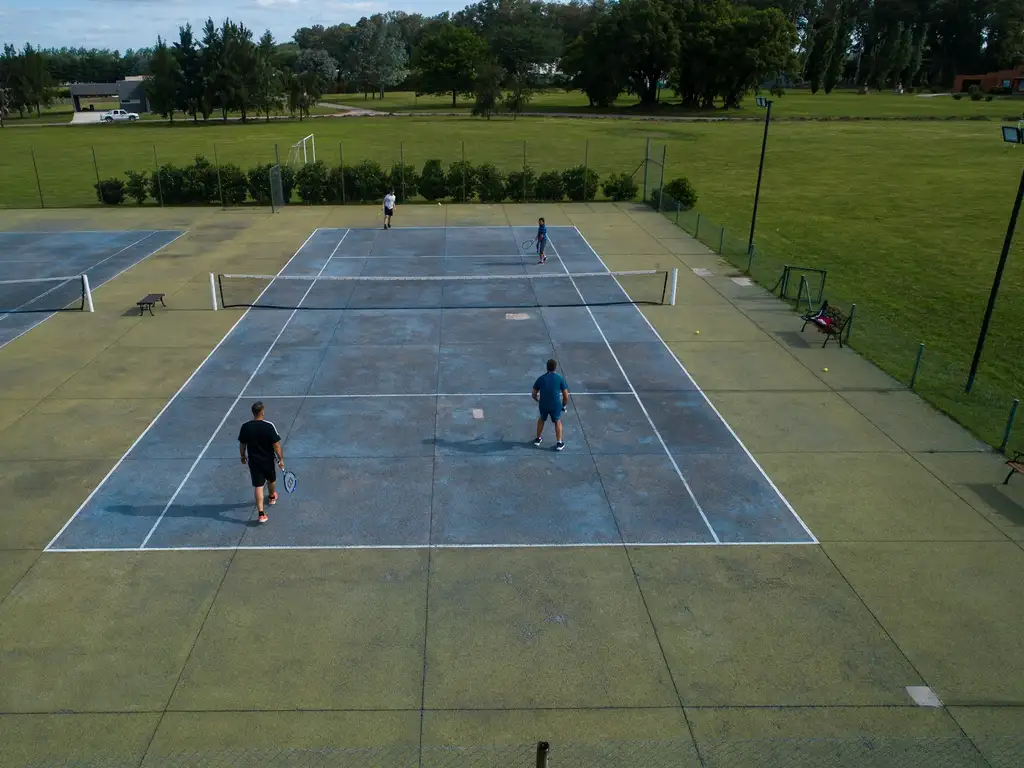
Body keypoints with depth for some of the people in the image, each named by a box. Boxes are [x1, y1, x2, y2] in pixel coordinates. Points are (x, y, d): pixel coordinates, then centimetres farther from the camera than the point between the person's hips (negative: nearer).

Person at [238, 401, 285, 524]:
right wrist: (280, 459, -5)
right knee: (271, 480, 27)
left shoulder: (245, 427, -11)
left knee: (258, 486, 4)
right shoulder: (269, 426, -20)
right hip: (268, 460, -1)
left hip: (253, 461, 1)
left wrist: (243, 456, 18)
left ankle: (261, 513, -1)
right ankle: (272, 497, 54)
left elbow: (242, 444, 1)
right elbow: (276, 445, -16)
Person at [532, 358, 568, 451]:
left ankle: (538, 439, 40)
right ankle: (559, 443, 23)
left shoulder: (541, 379, 0)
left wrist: (538, 399, 28)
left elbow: (534, 395, 6)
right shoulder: (560, 378, -4)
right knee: (558, 422, 23)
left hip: (543, 405, 2)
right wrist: (564, 405, 14)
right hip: (556, 405, -2)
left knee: (541, 420, 30)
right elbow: (566, 396, -3)